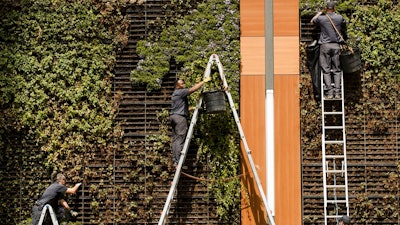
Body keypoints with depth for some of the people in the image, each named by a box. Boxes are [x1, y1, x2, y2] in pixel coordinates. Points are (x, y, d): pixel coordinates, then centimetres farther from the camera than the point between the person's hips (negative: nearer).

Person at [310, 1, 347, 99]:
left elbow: (312, 21, 19)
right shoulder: (339, 18, 1)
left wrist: (320, 13, 32)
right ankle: (337, 92, -2)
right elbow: (344, 27, 23)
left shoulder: (321, 18, -3)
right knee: (336, 70, 5)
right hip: (336, 46, 2)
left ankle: (329, 92, -7)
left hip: (325, 46, -1)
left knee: (326, 70, 1)